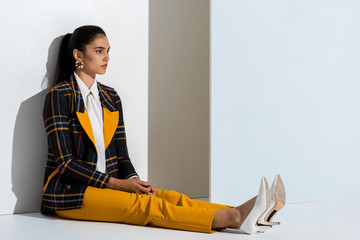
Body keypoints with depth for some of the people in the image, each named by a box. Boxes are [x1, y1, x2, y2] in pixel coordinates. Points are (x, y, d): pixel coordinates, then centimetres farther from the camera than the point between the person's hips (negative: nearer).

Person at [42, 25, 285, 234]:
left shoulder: (110, 97, 12)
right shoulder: (59, 96, -8)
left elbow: (121, 155, 11)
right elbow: (65, 162, -14)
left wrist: (133, 180, -11)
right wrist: (118, 183, -17)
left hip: (110, 184, 6)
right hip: (70, 194, -6)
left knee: (167, 197, -21)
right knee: (146, 204, -28)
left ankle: (238, 214, -41)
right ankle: (232, 218, -46)